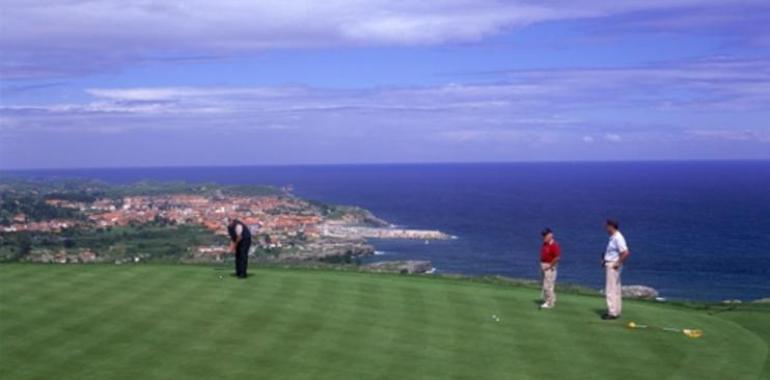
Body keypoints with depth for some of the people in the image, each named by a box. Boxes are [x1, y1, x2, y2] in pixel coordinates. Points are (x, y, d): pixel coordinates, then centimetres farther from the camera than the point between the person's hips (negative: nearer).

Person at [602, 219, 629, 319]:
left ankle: (613, 313, -7)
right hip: (609, 265, 10)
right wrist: (604, 260, 13)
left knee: (611, 290, -9)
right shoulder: (613, 237, 13)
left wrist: (618, 263, -21)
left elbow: (625, 253, -26)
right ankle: (616, 311, 22)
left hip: (613, 266, -10)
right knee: (615, 289, 15)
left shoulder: (618, 238, -18)